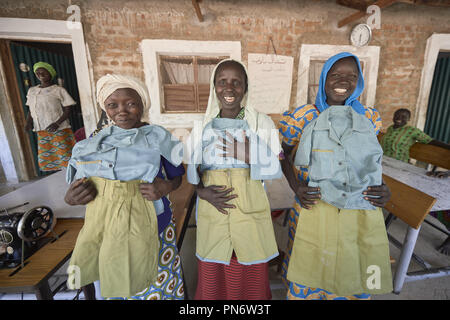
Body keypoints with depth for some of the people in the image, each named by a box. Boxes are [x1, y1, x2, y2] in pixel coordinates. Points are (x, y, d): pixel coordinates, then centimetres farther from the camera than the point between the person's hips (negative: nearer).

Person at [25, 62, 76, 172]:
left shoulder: (58, 90, 0)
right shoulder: (31, 91, 16)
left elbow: (67, 110, -5)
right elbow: (31, 110, 20)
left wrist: (57, 123, -19)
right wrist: (28, 122, 1)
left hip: (59, 130, -5)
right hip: (41, 131, 6)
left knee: (65, 157, -7)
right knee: (45, 159, 6)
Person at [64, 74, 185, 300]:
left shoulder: (158, 137, -8)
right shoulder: (91, 143, 0)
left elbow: (177, 175, 1)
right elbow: (78, 184, 9)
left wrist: (167, 187, -21)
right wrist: (70, 198, -13)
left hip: (149, 227, -2)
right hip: (105, 229, 3)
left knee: (159, 283, 15)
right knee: (117, 285, 20)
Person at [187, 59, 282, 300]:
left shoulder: (262, 123, -2)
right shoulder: (203, 125, 3)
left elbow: (275, 169, -2)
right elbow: (193, 169, 8)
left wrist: (249, 155, -19)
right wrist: (202, 191, -10)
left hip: (250, 210, -1)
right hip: (212, 211, 2)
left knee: (250, 278, 13)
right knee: (213, 276, 15)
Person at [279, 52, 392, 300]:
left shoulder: (370, 118, 6)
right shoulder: (304, 117, -2)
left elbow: (369, 159, 18)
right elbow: (283, 152, 6)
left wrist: (382, 188, 0)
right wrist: (296, 187, -7)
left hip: (362, 216, 3)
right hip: (314, 212, -2)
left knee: (354, 281, 18)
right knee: (307, 282, 12)